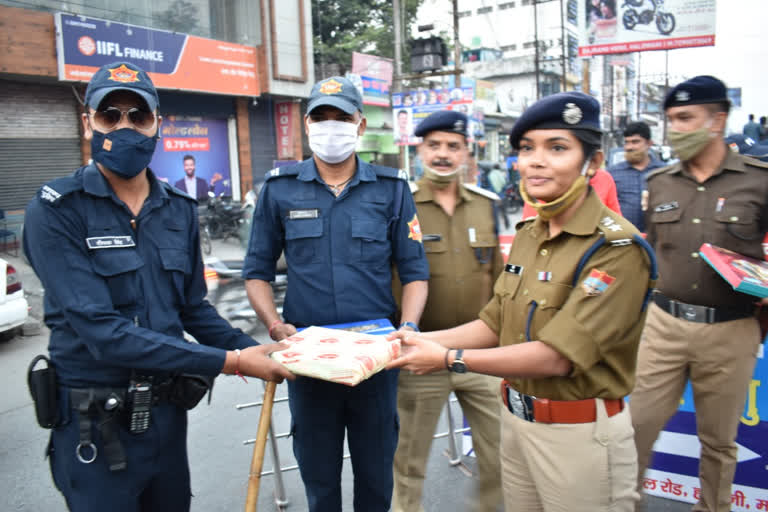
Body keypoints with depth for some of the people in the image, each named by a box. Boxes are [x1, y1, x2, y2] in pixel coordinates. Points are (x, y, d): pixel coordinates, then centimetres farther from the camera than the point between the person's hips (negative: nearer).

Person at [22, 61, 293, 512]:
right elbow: (101, 331, -24)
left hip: (168, 413, 5)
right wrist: (230, 362, -25)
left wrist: (254, 350, -7)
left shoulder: (180, 209, 2)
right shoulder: (57, 211, -15)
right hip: (96, 425, -5)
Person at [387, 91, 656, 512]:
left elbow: (556, 357, -25)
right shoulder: (527, 235, 4)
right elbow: (495, 323, 8)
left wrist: (450, 358, -20)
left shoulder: (617, 248, -19)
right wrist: (423, 340, -4)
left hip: (580, 434, -6)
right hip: (515, 419, 7)